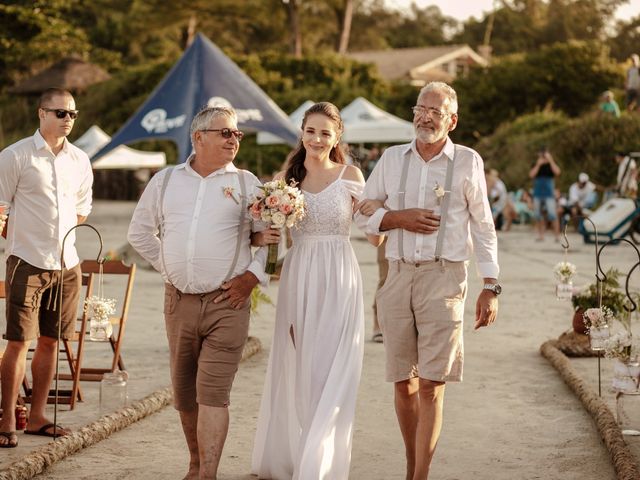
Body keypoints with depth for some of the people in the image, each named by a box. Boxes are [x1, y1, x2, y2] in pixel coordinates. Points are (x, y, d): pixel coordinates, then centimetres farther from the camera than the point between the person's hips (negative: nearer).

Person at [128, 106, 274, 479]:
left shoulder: (247, 184, 4)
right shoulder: (166, 181, 10)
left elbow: (271, 233, 5)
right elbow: (140, 231, 19)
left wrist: (253, 274, -5)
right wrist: (167, 266, 10)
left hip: (227, 302, -3)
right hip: (179, 301, 3)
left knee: (213, 392, -10)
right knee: (184, 392, 11)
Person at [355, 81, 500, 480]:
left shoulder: (467, 162, 3)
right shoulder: (392, 159, 10)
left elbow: (483, 227, 6)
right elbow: (364, 213, 13)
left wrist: (491, 287, 2)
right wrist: (399, 217, -6)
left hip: (444, 278, -3)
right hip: (399, 277, 3)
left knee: (431, 386, -9)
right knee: (404, 383, 8)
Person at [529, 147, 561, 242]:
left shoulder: (551, 164, 4)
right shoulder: (536, 165, 10)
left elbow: (557, 172, -15)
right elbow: (531, 175, -5)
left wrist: (550, 161, -14)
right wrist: (538, 165, -10)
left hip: (549, 192, -4)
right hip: (537, 192, 4)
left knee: (552, 214, -12)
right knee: (538, 215, 6)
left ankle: (557, 235, -10)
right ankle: (541, 235, 15)